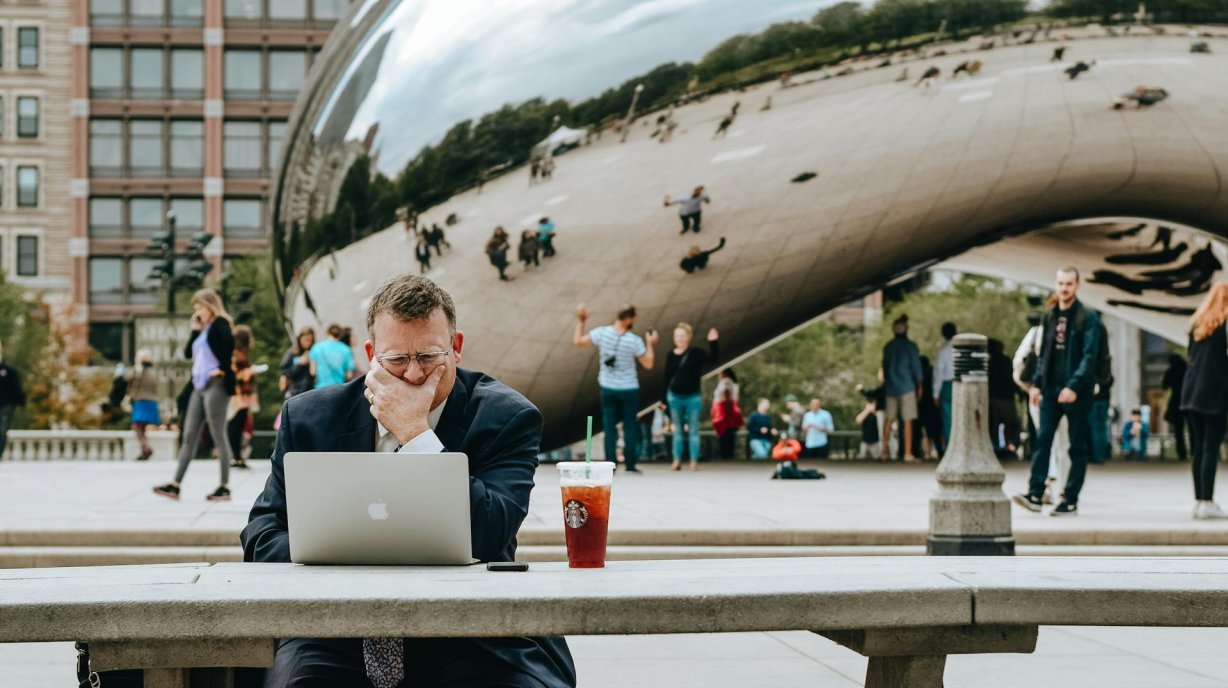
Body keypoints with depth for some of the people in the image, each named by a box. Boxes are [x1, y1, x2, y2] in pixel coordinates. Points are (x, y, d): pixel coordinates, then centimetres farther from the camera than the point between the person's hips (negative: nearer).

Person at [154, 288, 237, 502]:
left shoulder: (220, 323, -6)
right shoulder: (204, 329, 22)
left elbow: (229, 342, -25)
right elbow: (188, 353, 20)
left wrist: (223, 368, -21)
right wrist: (195, 331, 12)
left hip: (216, 385, -10)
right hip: (199, 385, 10)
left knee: (218, 436, -6)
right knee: (189, 436, 6)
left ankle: (224, 488, -1)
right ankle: (175, 486, 6)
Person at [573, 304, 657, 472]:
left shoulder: (602, 333, -11)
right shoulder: (634, 341, -16)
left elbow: (578, 341, -3)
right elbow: (648, 364, -9)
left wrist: (580, 321, 9)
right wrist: (650, 344, 4)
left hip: (607, 388, 3)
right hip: (628, 389, -3)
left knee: (609, 426, 6)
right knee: (630, 426, 8)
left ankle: (611, 463, 3)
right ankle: (630, 464, 8)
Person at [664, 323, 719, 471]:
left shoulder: (696, 353, -4)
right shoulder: (670, 355, 3)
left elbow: (713, 360, -14)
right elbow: (667, 377, 6)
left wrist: (714, 343, -24)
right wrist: (665, 398, 3)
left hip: (693, 397, -3)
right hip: (675, 397, 3)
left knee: (693, 430, 2)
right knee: (677, 430, 9)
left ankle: (694, 461, 5)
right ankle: (677, 460, 13)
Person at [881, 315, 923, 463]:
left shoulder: (888, 347, 8)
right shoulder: (910, 346, -4)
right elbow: (916, 367, -2)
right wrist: (919, 385, 9)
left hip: (891, 387, 5)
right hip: (907, 387, -5)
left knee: (889, 419, 13)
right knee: (908, 421, -4)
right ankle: (908, 454, -8)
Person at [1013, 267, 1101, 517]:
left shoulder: (1088, 317, -6)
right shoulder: (1049, 315, 12)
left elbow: (1089, 356, -13)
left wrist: (1074, 386, -22)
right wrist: (1037, 383, 7)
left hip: (1076, 392, -5)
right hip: (1051, 388, 5)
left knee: (1078, 446, 2)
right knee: (1042, 439, -5)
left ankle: (1071, 501, 5)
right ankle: (1035, 494, -7)